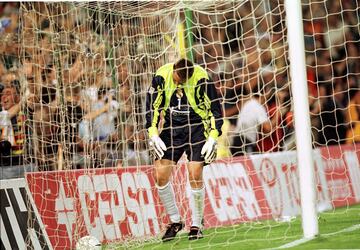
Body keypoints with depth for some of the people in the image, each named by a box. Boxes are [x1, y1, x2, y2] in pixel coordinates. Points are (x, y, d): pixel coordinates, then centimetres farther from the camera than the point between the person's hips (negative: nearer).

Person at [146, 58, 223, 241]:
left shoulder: (201, 78, -18)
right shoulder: (162, 75, -12)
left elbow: (215, 109, -7)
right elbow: (152, 106, 0)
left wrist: (212, 138, -12)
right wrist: (153, 134, -6)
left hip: (196, 127, -3)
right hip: (172, 127, 3)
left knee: (195, 176, -14)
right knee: (160, 176, -6)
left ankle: (196, 226, 2)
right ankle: (175, 221, 13)